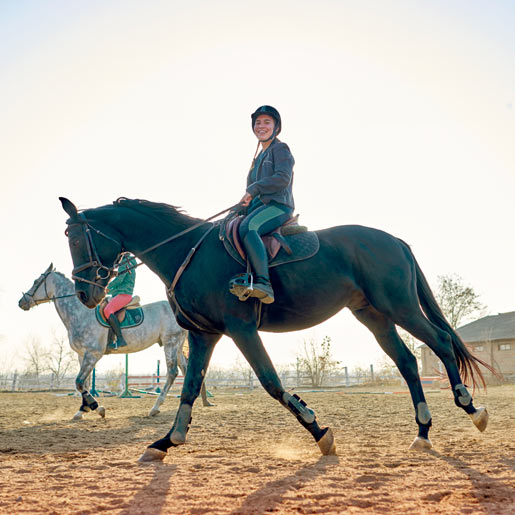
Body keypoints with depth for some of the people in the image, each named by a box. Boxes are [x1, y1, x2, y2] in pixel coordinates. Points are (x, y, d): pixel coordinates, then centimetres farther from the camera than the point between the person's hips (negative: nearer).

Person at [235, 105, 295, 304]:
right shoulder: (260, 156, 29)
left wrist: (253, 190, -13)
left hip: (278, 205, -9)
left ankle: (264, 284, -46)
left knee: (247, 227, -36)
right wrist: (247, 199, 12)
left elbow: (283, 178, -13)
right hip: (260, 206, 9)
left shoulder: (280, 149, 3)